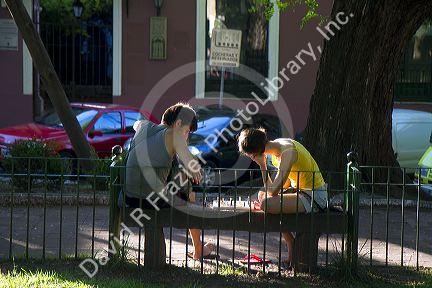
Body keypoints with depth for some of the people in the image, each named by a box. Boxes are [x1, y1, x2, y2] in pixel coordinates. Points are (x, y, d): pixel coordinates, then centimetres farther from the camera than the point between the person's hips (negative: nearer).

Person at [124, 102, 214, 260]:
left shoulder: (144, 126, 11)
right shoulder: (174, 135, -8)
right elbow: (192, 166, -19)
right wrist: (195, 173, 5)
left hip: (129, 197, 6)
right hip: (154, 199, -6)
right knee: (189, 196, 26)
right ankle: (198, 251, 38)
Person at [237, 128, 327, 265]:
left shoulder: (287, 152, -24)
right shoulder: (277, 146, 5)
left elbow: (272, 190, -25)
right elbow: (286, 182, 16)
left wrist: (262, 165, -15)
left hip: (314, 197, -10)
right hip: (301, 191, 10)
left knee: (266, 204, -24)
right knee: (261, 195, 17)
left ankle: (292, 247, -3)